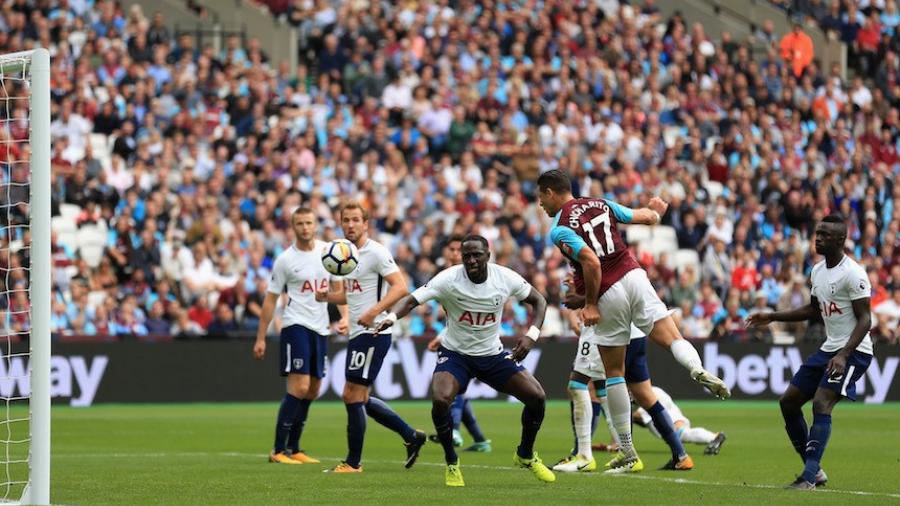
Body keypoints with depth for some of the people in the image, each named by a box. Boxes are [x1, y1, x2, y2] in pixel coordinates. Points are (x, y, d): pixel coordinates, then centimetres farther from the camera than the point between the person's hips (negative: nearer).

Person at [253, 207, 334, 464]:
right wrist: (260, 338, -4)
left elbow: (338, 285, 16)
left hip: (320, 328, 6)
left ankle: (293, 449, 18)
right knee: (299, 387, -15)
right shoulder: (285, 260, -5)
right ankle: (278, 451, -11)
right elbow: (270, 299, -1)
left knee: (312, 391, 8)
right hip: (296, 326, -6)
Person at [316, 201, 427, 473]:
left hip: (372, 332, -10)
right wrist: (327, 296, 5)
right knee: (359, 398, 12)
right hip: (358, 334, 10)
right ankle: (411, 436, 22)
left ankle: (353, 462, 2)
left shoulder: (375, 252, -12)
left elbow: (400, 286, -19)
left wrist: (373, 312, -29)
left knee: (353, 395, -7)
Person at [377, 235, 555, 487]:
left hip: (494, 355, 3)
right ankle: (452, 463, -3)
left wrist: (532, 335, -13)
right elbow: (411, 299, -27)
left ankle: (526, 456, 21)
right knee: (440, 401, -29)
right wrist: (392, 316, -49)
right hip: (455, 354, -3)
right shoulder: (449, 279, -20)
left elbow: (538, 301, 3)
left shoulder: (506, 278, -12)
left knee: (537, 397, -9)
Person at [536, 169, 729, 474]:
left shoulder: (559, 230, -5)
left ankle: (628, 455, 10)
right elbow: (647, 217, 18)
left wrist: (590, 304, -11)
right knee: (673, 339, 1)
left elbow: (591, 261, -20)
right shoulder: (600, 204, 11)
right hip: (633, 276, 4)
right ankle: (697, 369, -38)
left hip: (608, 295, -4)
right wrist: (657, 210, 41)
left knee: (614, 374, 8)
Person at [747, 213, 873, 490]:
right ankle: (814, 470, 14)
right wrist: (772, 317, 20)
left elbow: (865, 319, -19)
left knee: (821, 404, -23)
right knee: (788, 402, 7)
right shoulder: (818, 270, 10)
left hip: (853, 351, -10)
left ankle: (809, 477, -25)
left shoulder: (853, 274, -17)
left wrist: (844, 355, -30)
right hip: (828, 349, 10)